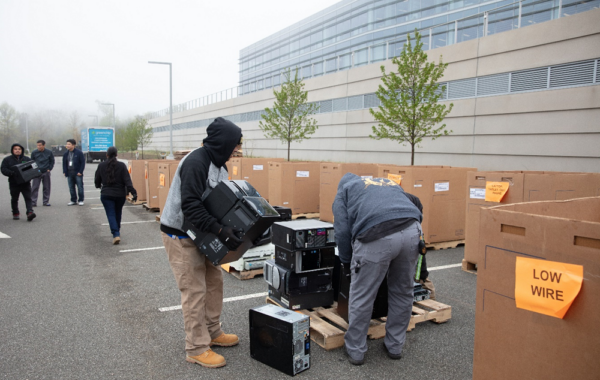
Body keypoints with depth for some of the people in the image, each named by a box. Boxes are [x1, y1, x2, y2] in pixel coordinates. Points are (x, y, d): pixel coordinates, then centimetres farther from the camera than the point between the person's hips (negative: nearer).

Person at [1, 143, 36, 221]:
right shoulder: (7, 159, 4)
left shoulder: (27, 159, 8)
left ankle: (30, 212, -19)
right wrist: (12, 173, -20)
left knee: (28, 198, -10)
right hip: (14, 183, 0)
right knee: (14, 199, 11)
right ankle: (16, 213, 25)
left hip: (25, 183, 0)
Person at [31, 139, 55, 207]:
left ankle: (46, 201, 16)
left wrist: (49, 169, -1)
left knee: (46, 188, 6)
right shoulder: (34, 153, -1)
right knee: (34, 187, -4)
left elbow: (52, 161, 10)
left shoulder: (49, 152, 0)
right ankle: (33, 202, 0)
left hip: (46, 172, 1)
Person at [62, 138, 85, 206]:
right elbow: (64, 163, 14)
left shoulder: (79, 153, -5)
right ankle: (73, 200, 17)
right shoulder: (66, 153, 9)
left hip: (77, 173, -5)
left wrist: (80, 172, -12)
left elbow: (83, 162, -6)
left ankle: (81, 200, 8)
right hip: (69, 174, 5)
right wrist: (65, 172, 3)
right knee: (71, 188, 8)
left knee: (80, 187, 0)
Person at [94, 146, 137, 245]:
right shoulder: (121, 166, -7)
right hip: (120, 194, 1)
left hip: (106, 194, -1)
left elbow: (97, 180, 9)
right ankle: (117, 230, 36)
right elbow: (127, 180, -14)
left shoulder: (101, 166, -2)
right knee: (118, 213, 20)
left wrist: (99, 186, 31)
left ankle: (116, 234, -16)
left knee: (111, 214, -2)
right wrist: (133, 192, -15)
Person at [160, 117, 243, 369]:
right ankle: (196, 349, 11)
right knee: (195, 290, -3)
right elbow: (191, 205, -32)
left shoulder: (218, 163, 5)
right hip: (180, 234, -9)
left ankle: (212, 332, 31)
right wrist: (220, 231, -35)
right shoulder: (196, 162, -24)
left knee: (214, 281, 14)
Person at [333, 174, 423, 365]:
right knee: (403, 292, 22)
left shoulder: (344, 190, 24)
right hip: (411, 230, 5)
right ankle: (395, 346, 35)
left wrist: (347, 262, 22)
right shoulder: (390, 183, 38)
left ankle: (355, 350, 24)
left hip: (377, 236, -5)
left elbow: (342, 230, 11)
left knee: (361, 296, 11)